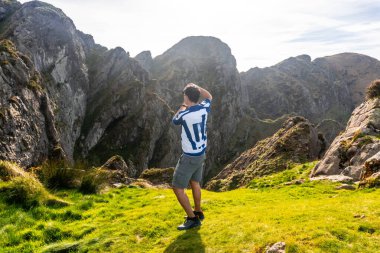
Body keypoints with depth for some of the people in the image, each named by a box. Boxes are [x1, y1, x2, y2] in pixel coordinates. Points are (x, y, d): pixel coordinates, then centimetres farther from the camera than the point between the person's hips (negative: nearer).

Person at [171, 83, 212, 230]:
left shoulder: (184, 114, -23)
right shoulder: (204, 108, -5)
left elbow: (175, 120, 4)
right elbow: (209, 97, 20)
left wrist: (183, 106, 14)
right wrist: (197, 88, 15)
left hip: (189, 157, -8)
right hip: (201, 154, 8)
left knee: (177, 188, 0)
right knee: (194, 182, 23)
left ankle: (192, 218, 4)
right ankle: (198, 212, 36)